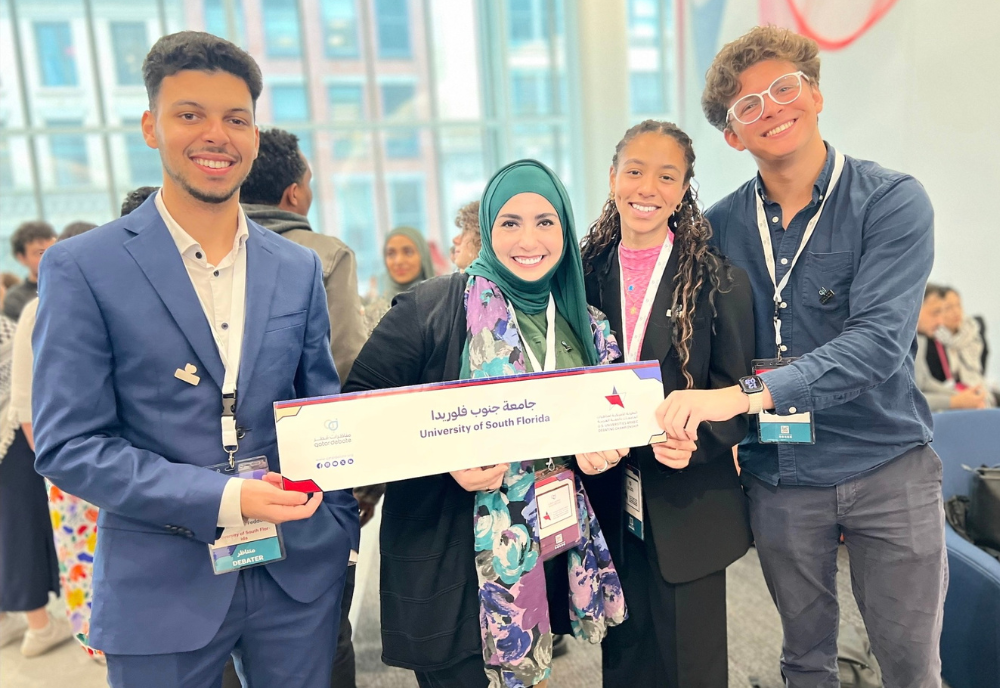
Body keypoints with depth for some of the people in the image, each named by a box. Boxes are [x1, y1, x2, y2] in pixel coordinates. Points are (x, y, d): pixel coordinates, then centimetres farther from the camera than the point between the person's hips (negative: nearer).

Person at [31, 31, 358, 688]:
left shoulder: (300, 268, 3)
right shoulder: (83, 267, -7)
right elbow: (69, 446, -10)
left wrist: (341, 533, 5)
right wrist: (221, 499, -20)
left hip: (299, 575, 3)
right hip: (162, 585, -2)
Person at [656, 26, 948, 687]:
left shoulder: (892, 202, -10)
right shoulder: (721, 225, -1)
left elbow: (877, 340, -24)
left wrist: (743, 395, -34)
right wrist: (681, 417, -14)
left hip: (888, 467, -2)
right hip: (779, 477, 2)